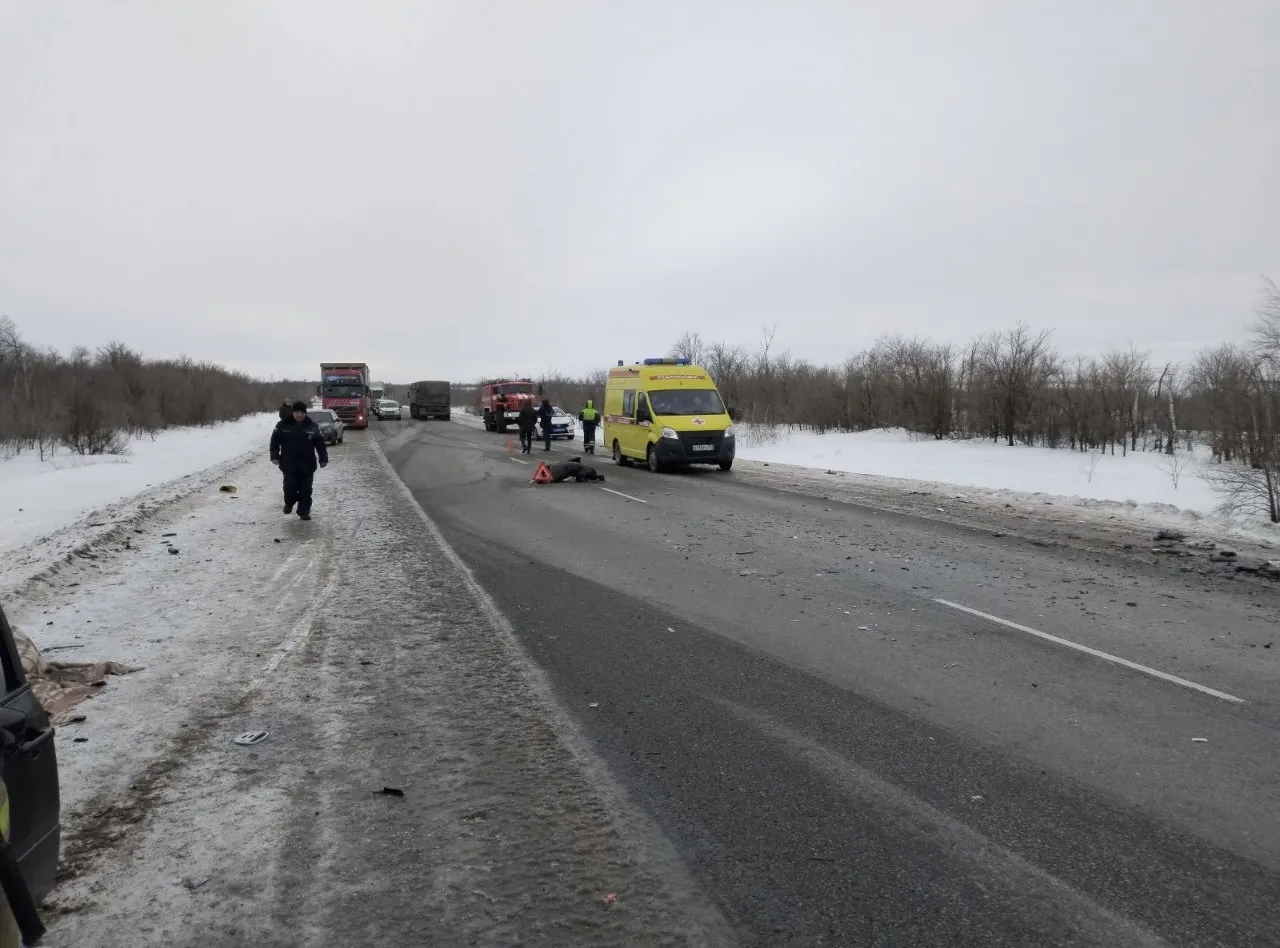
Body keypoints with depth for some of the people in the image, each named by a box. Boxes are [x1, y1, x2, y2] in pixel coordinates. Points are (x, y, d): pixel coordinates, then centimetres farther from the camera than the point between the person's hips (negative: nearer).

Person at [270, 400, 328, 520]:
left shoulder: (312, 427, 4)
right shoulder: (283, 426, 1)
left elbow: (320, 444, 6)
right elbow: (275, 441, 5)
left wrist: (323, 459, 1)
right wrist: (275, 456, -3)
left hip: (307, 465, 1)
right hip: (289, 465, -1)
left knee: (305, 490, 3)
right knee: (290, 487, -1)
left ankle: (304, 511, 13)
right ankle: (289, 503, 28)